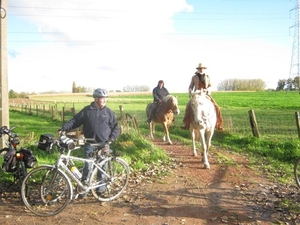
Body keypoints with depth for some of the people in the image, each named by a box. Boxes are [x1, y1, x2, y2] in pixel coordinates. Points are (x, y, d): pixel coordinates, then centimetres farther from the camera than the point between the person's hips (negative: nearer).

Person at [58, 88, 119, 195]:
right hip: (89, 143, -1)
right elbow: (75, 120, 3)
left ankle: (102, 184, 26)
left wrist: (112, 137, -7)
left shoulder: (109, 112, 4)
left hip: (104, 144, 1)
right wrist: (64, 127, -11)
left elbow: (115, 127, 8)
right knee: (88, 167, -3)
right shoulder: (86, 110, 2)